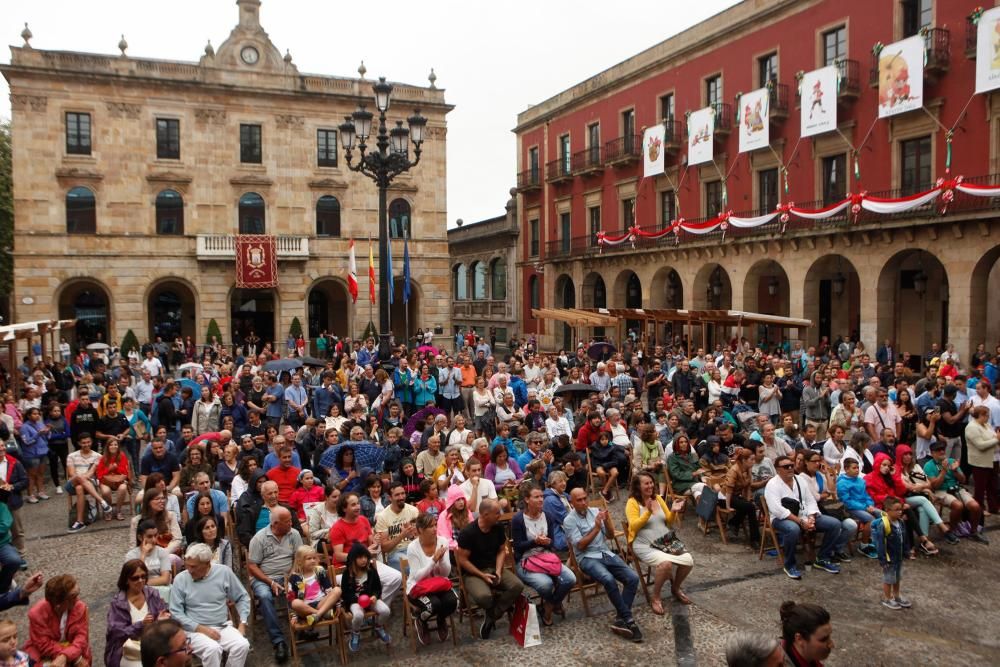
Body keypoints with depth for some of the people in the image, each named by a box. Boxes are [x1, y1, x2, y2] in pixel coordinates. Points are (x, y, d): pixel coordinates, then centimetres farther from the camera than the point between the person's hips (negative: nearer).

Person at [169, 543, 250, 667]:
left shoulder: (224, 572, -1)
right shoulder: (180, 579, -4)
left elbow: (242, 598, 9)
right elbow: (176, 613, -4)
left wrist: (242, 623, -3)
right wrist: (202, 629, -13)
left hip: (223, 627, 2)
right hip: (196, 630, -2)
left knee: (242, 645, -26)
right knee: (212, 649, -34)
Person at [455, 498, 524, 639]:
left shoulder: (498, 528, -3)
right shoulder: (468, 532, -19)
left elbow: (501, 551, 7)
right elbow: (463, 560, -14)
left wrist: (498, 571, -10)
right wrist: (482, 575, -18)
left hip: (493, 569, 5)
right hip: (473, 573, -5)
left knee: (518, 586, -20)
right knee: (483, 596, -36)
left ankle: (491, 615, -7)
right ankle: (501, 604, 0)